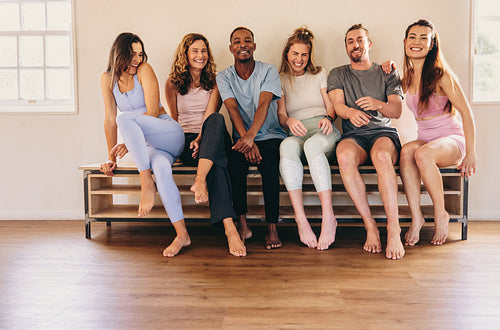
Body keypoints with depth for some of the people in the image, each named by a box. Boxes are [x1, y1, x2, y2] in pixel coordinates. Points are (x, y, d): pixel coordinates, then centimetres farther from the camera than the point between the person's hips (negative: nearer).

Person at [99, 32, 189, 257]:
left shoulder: (144, 70, -4)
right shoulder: (108, 79, 8)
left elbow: (153, 112, -12)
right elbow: (109, 120, 8)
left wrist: (129, 143, -19)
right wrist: (111, 157, 2)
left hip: (169, 134, -2)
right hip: (146, 145, 3)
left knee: (126, 118, -30)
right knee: (160, 167, -35)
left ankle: (146, 182, -30)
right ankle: (182, 234, -37)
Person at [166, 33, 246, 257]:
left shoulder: (214, 82, 13)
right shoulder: (173, 84, 14)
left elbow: (211, 114, -2)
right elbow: (174, 119, 14)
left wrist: (201, 138, -20)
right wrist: (189, 141, -1)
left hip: (212, 140, 1)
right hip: (186, 142, -1)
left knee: (216, 120, -38)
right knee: (216, 166, -37)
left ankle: (200, 180, -55)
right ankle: (230, 228, -51)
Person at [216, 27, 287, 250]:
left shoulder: (269, 71, 3)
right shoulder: (224, 77, 8)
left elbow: (263, 106, -14)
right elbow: (233, 110, -8)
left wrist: (251, 135, -34)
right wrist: (247, 141, -25)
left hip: (270, 136, -1)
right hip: (242, 138, 1)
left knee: (269, 165, -32)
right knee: (234, 163, -31)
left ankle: (272, 228, -24)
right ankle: (242, 225, -20)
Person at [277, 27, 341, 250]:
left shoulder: (320, 75, 21)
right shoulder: (281, 81, 21)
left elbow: (332, 108, 13)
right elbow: (281, 116, 9)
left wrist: (328, 118, -12)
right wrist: (289, 121, -15)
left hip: (324, 131, 0)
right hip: (298, 134, 0)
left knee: (312, 145, -39)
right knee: (287, 145, -39)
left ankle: (328, 217, -44)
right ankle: (300, 219, -46)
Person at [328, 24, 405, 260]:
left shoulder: (387, 74, 17)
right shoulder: (337, 74, 19)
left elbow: (396, 111, 5)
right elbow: (337, 104, 2)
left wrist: (377, 104, -19)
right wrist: (350, 112, -24)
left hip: (384, 133, 0)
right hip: (353, 135, 0)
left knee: (381, 155, -38)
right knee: (344, 155, -37)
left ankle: (393, 229, -37)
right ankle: (370, 226, -31)